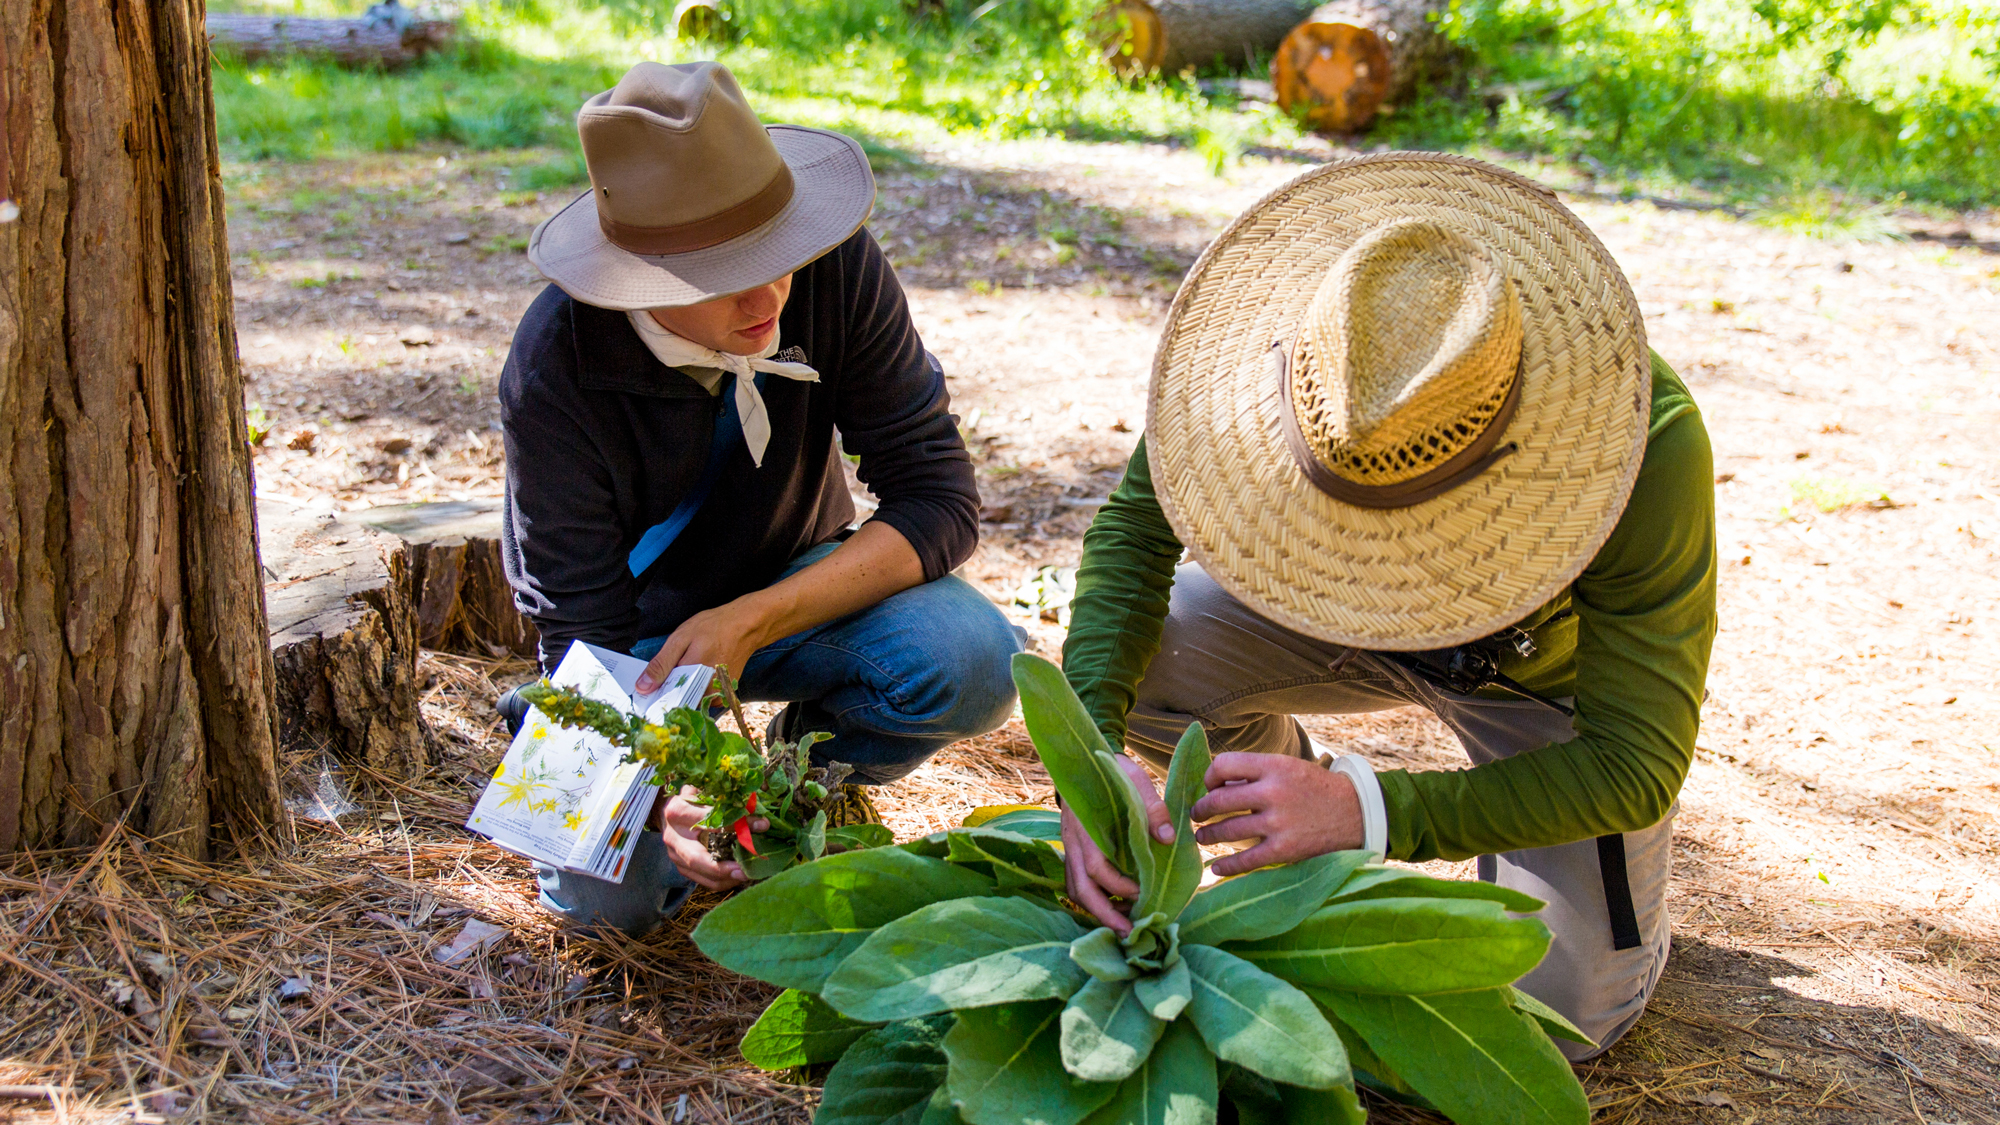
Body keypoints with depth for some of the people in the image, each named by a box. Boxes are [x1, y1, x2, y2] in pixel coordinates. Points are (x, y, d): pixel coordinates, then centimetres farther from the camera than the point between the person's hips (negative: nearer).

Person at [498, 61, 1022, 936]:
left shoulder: (836, 270, -25)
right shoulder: (552, 373, -29)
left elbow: (938, 499, -22)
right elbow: (583, 630, -22)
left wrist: (749, 623, -33)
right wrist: (660, 784, -42)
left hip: (792, 583, 2)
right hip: (639, 626, -1)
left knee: (973, 661, -29)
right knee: (611, 894, -22)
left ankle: (813, 768, 5)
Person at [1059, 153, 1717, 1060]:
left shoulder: (1653, 441, -41)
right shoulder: (1277, 318, -33)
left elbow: (1636, 767, -35)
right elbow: (1134, 528, -22)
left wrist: (1363, 810, -48)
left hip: (1555, 669, -2)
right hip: (1361, 618, 3)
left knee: (1566, 1009, -11)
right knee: (1135, 652, -24)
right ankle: (1294, 846, 6)